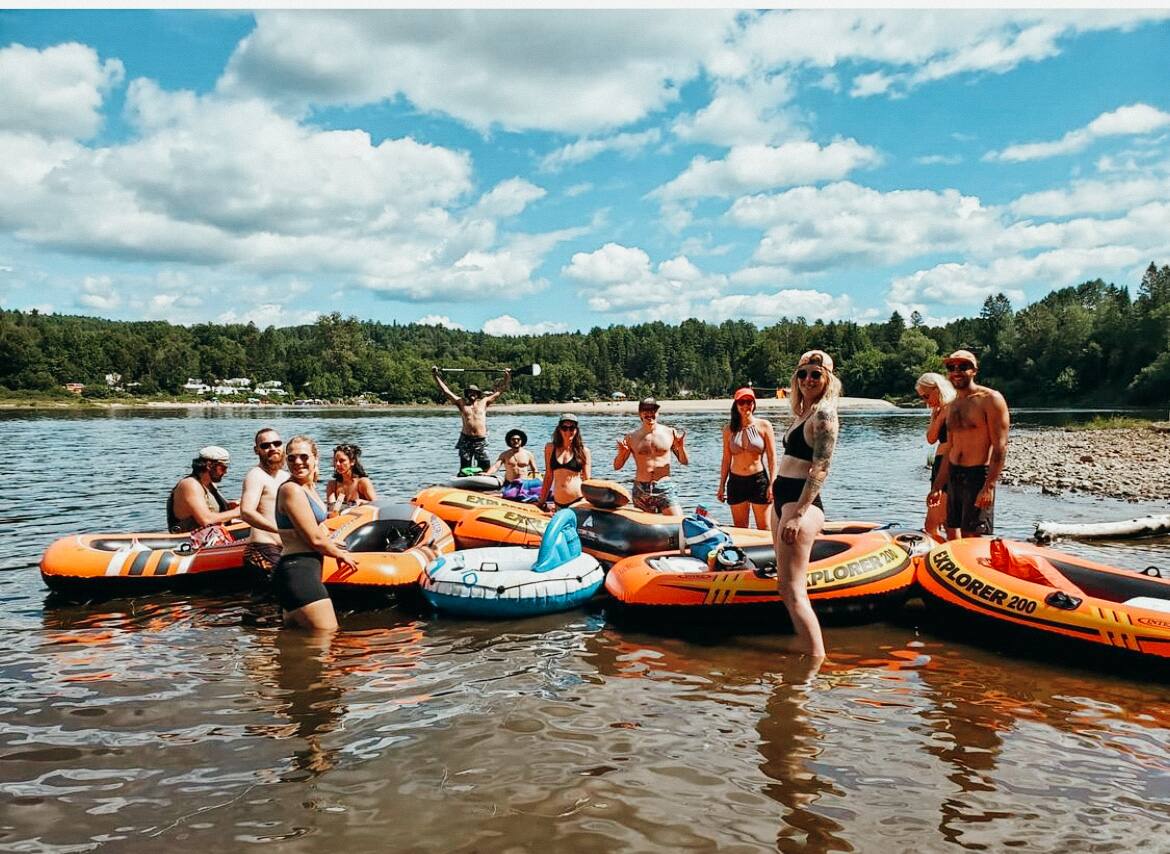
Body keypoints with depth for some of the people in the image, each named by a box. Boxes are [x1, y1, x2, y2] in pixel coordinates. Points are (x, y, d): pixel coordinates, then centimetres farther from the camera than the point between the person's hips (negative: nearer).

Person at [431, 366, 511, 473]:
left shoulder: (484, 402, 9)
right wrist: (436, 376, 6)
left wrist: (507, 376, 9)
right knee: (464, 469, 1)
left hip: (481, 440, 0)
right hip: (466, 440, 0)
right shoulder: (461, 403, 8)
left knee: (485, 468, -4)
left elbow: (500, 390, 13)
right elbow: (446, 390, 8)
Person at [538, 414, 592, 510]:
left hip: (578, 502, -3)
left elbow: (587, 481, 4)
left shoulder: (583, 451, 2)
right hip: (558, 503, 3)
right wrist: (542, 502, 14)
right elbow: (548, 476, 14)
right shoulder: (550, 448, 9)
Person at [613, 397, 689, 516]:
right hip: (641, 489, 1)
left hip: (665, 488, -1)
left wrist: (680, 447, -11)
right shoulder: (631, 437, 4)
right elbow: (617, 466, 7)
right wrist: (621, 453, -12)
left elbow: (684, 462, 7)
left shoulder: (670, 433, 4)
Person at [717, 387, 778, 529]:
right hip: (736, 481, 2)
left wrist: (772, 485, -8)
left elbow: (772, 458, -2)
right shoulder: (729, 429, 4)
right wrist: (722, 486, 8)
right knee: (739, 528, 9)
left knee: (764, 528, 3)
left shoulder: (764, 426, -2)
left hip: (759, 480, -2)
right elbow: (726, 460, 9)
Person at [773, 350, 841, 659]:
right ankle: (804, 644, 25)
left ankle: (816, 657, -13)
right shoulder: (806, 412, 17)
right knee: (787, 585, 16)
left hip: (801, 503, -10)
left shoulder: (824, 413, -11)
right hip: (784, 500, 10)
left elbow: (820, 468, -19)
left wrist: (799, 515, -25)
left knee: (791, 589, -14)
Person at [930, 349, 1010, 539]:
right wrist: (937, 485, 16)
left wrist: (989, 486, -20)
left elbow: (1000, 447, -13)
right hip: (953, 477, 7)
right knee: (960, 534, 9)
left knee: (975, 536, -8)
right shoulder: (952, 406, 15)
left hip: (978, 475, -7)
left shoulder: (990, 399, -8)